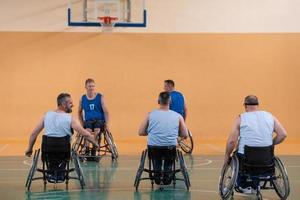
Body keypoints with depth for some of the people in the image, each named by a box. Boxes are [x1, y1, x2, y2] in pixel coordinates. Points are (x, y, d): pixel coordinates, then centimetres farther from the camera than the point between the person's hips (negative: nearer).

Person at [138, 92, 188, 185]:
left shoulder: (150, 115, 2)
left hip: (153, 148, 0)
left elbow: (141, 132, 3)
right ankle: (167, 174, 25)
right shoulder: (178, 116, 2)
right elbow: (185, 135, 6)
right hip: (171, 148, 0)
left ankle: (157, 173, 27)